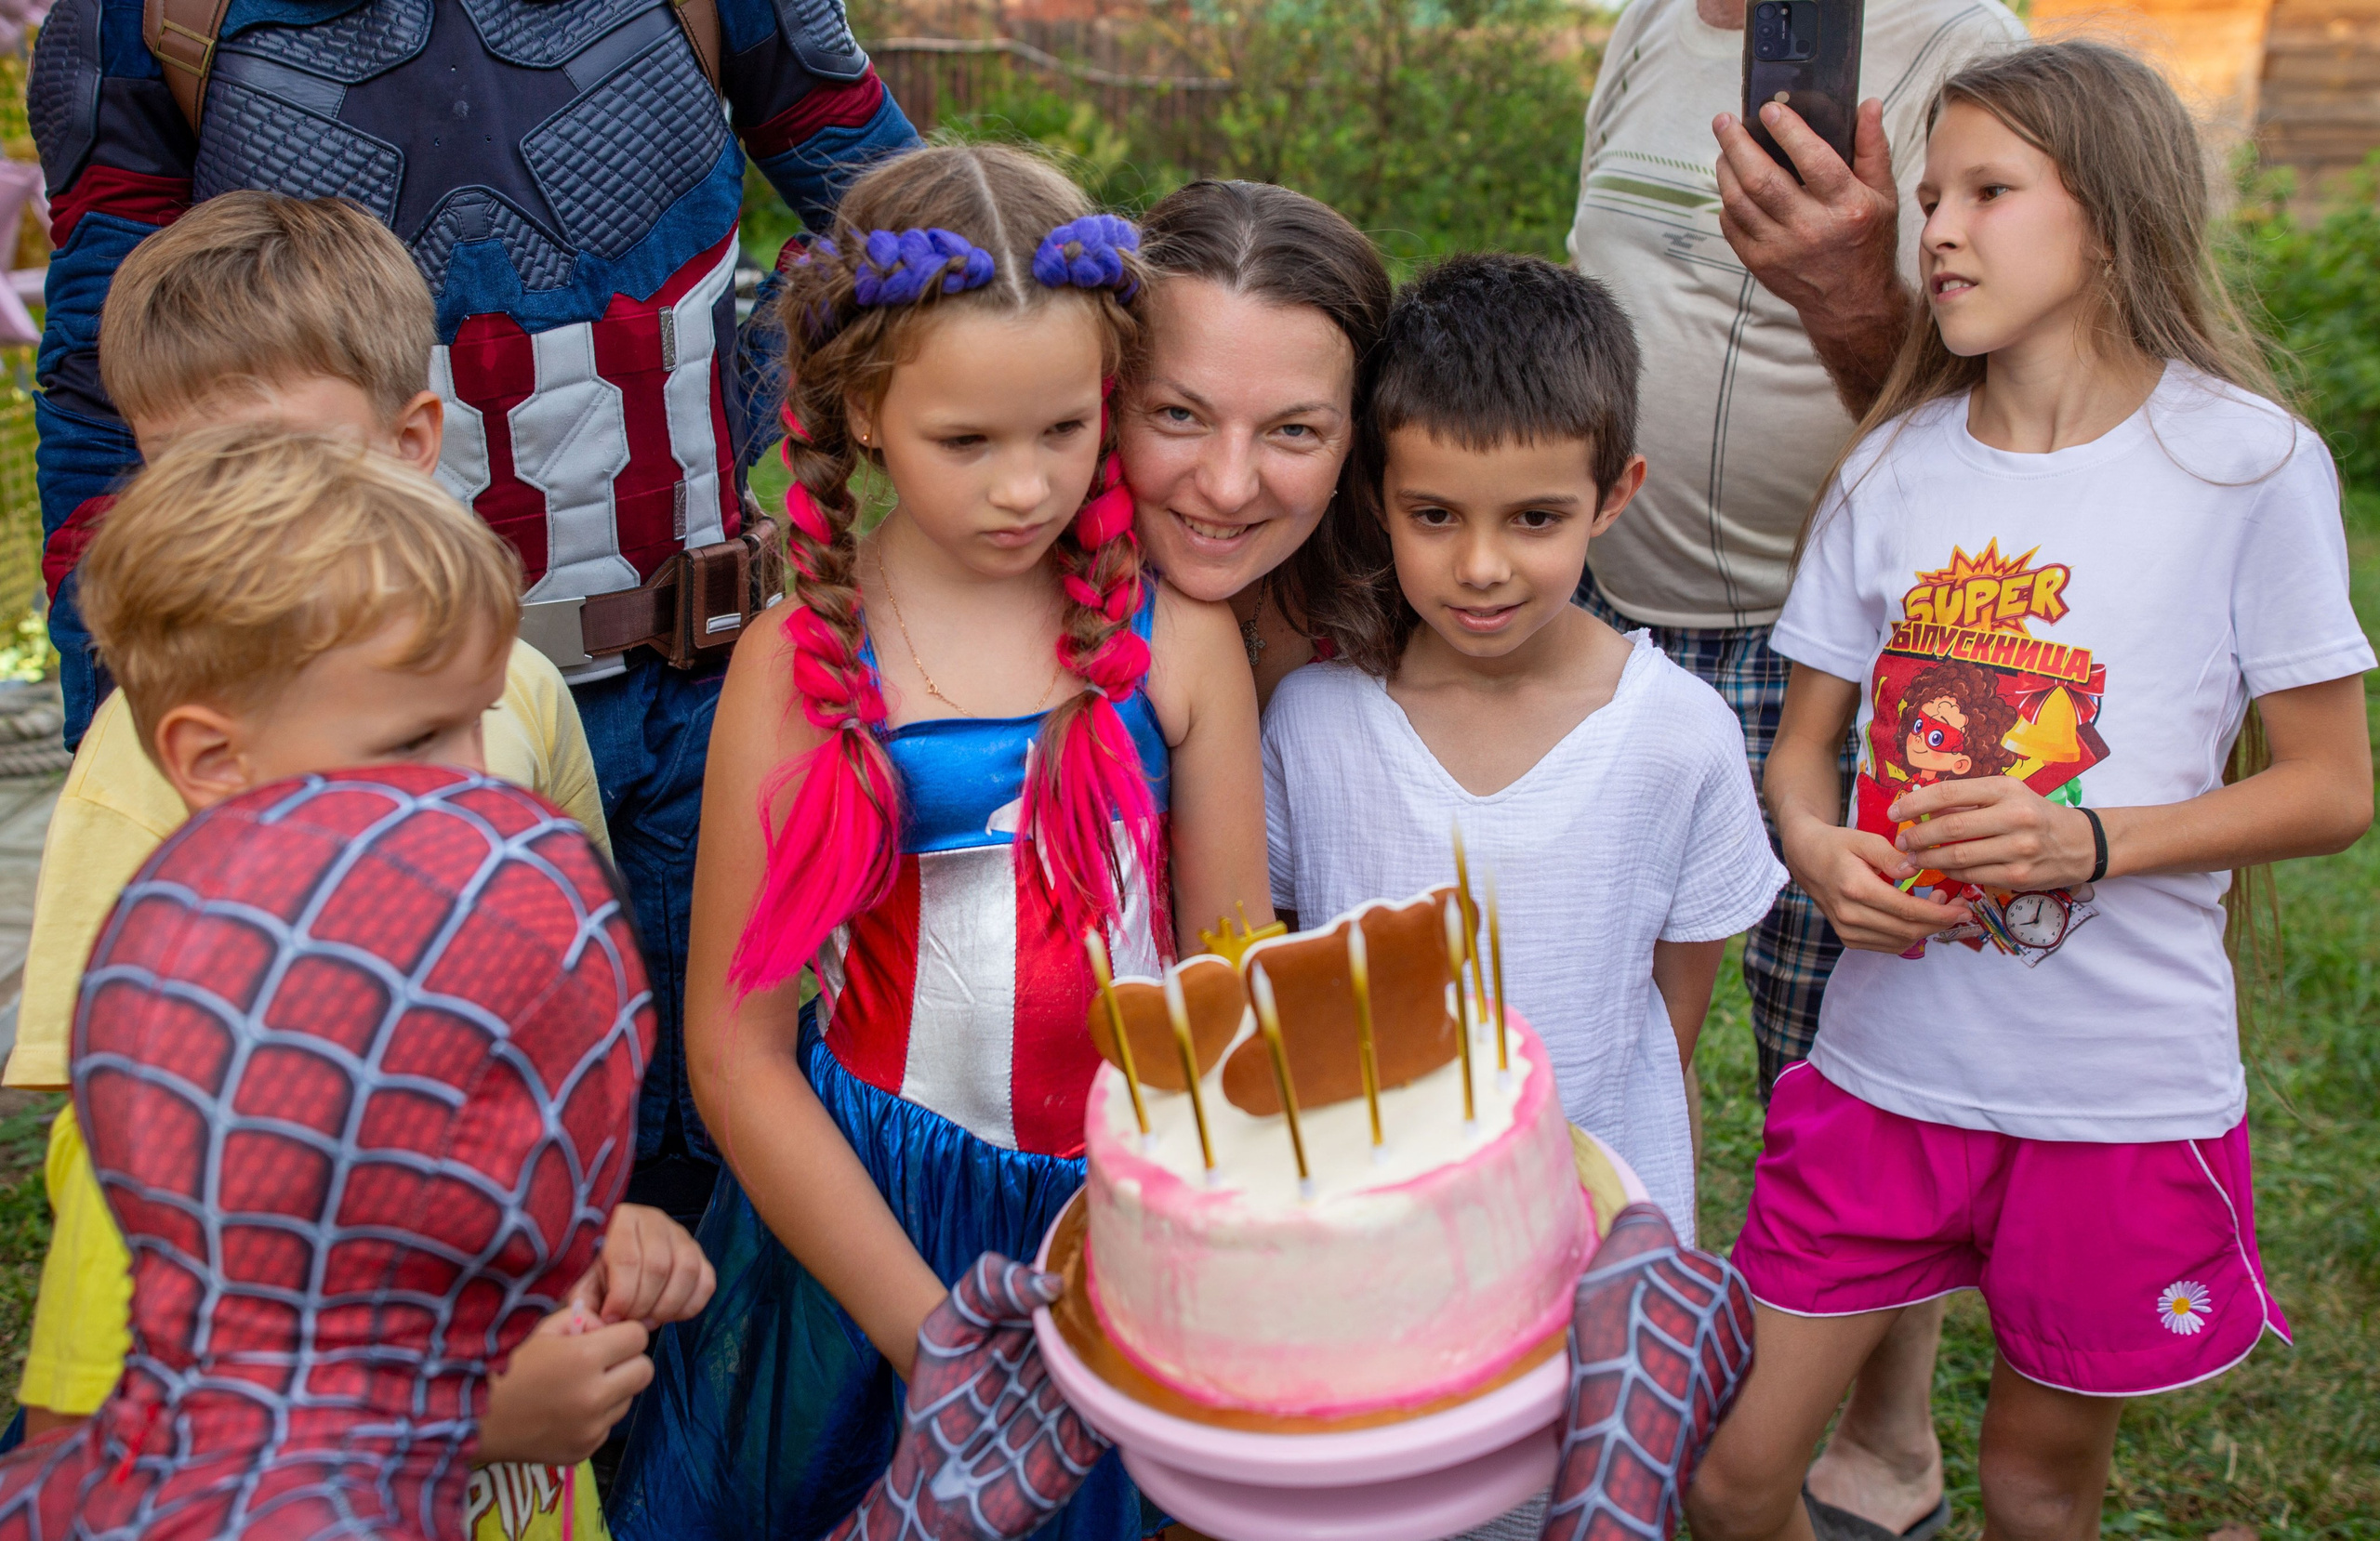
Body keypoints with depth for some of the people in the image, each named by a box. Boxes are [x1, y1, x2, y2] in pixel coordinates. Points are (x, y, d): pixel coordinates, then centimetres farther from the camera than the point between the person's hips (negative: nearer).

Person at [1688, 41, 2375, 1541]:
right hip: (1887, 1065, 3)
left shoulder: (2248, 463, -7)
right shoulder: (1895, 469, 3)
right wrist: (1820, 849, -12)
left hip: (2124, 1095, -2)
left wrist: (2092, 842, -19)